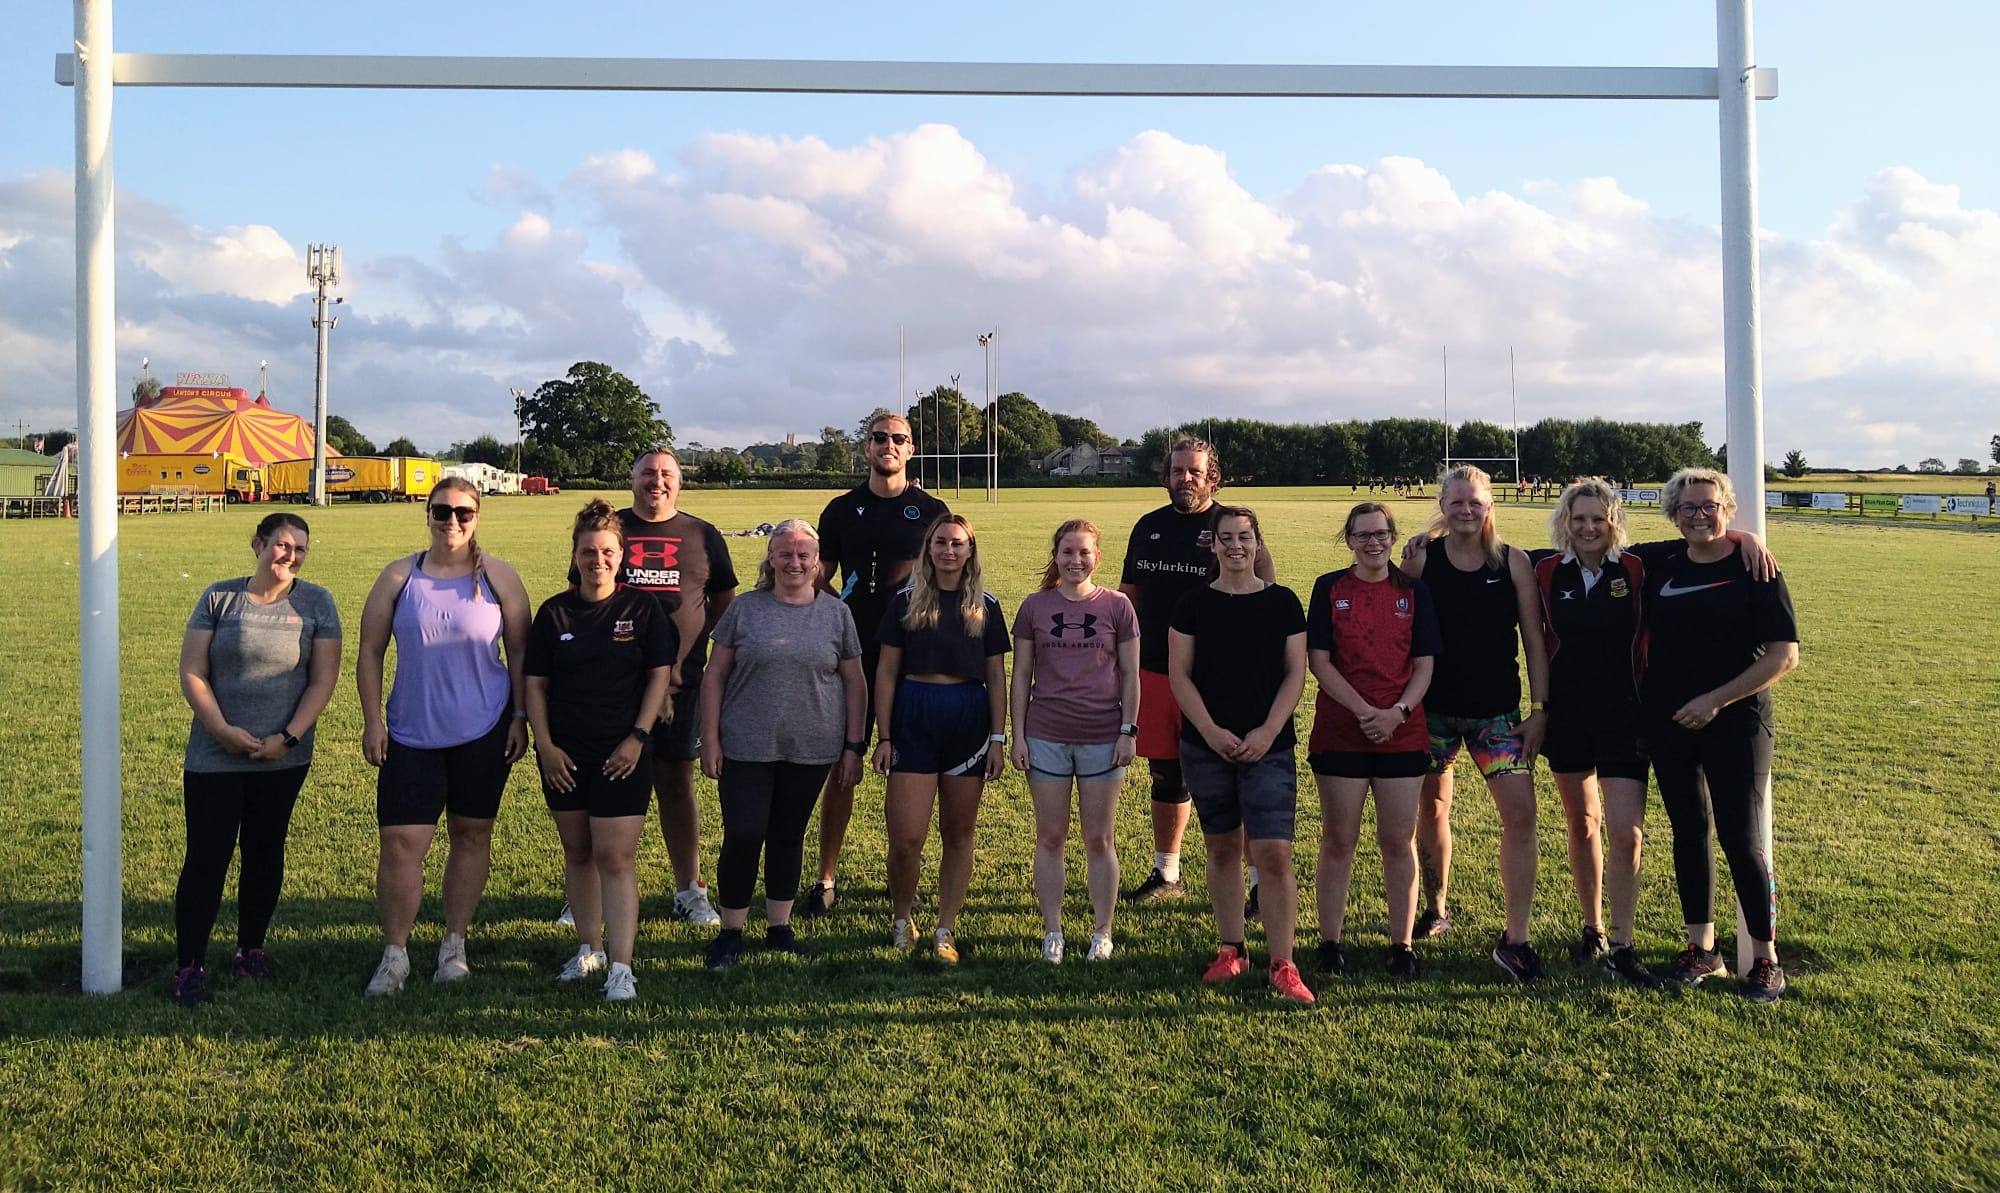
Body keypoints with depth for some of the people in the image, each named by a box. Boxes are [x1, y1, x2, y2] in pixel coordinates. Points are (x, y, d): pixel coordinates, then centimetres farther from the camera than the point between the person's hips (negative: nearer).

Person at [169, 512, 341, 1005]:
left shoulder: (315, 603, 1)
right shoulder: (220, 598, 1)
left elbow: (323, 678, -2)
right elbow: (192, 672, -1)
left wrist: (287, 738, -11)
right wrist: (224, 731, -12)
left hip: (283, 758, 1)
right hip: (215, 756, -1)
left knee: (264, 852, 11)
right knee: (207, 855, -2)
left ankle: (251, 949, 26)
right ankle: (189, 964, 8)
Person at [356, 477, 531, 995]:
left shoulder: (497, 577, 0)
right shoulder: (399, 577, 1)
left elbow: (519, 651, 4)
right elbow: (370, 652, 5)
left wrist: (521, 717, 0)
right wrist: (372, 721, 0)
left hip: (484, 731, 0)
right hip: (411, 733, 0)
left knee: (471, 835, 9)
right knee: (402, 842, -4)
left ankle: (454, 945, 24)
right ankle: (394, 953, 12)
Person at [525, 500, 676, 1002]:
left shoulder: (643, 609, -1)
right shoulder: (554, 613, 4)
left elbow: (660, 675, -1)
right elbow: (534, 683, 7)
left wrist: (637, 738, -8)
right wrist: (545, 744, -3)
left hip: (622, 754, -3)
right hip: (564, 755, 3)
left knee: (615, 857, -7)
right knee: (577, 852, 13)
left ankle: (621, 966, -6)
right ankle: (589, 948, 27)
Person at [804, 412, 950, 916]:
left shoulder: (931, 511, 4)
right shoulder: (842, 509, 8)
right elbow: (819, 579, 13)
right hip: (852, 656, 1)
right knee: (841, 767, 1)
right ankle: (826, 881, 9)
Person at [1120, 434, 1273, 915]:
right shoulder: (1149, 527, 12)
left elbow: (1265, 592, -8)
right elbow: (1129, 593, 20)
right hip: (1154, 672, 5)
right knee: (1166, 778, 16)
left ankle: (1262, 880, 7)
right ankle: (1166, 874, 30)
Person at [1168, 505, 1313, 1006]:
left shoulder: (1282, 602, 2)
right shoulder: (1194, 604, 2)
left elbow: (1296, 673, 2)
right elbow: (1178, 674, 1)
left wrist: (1267, 732, -10)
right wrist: (1212, 731, -10)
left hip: (1269, 746, -1)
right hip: (1206, 745, 2)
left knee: (1273, 853, -9)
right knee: (1223, 848, 12)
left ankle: (1283, 968, -3)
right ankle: (1231, 950, 25)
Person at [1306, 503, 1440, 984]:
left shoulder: (1413, 592, 6)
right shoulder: (1330, 588, 1)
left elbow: (1424, 665, 3)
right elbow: (1319, 661, -4)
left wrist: (1397, 712, -13)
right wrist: (1363, 711, -14)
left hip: (1403, 733, 1)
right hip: (1339, 733, -1)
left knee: (1399, 841, 5)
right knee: (1338, 839, 4)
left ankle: (1401, 944, 16)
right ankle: (1330, 943, 13)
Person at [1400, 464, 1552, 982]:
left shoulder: (1513, 562, -1)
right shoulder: (1421, 557, -3)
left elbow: (1534, 640, 1)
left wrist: (1539, 710, -4)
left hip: (1497, 710, 0)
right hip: (1433, 707, 0)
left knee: (1520, 812, -11)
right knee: (1433, 808, 12)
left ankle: (1515, 939, -5)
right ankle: (1436, 910, 34)